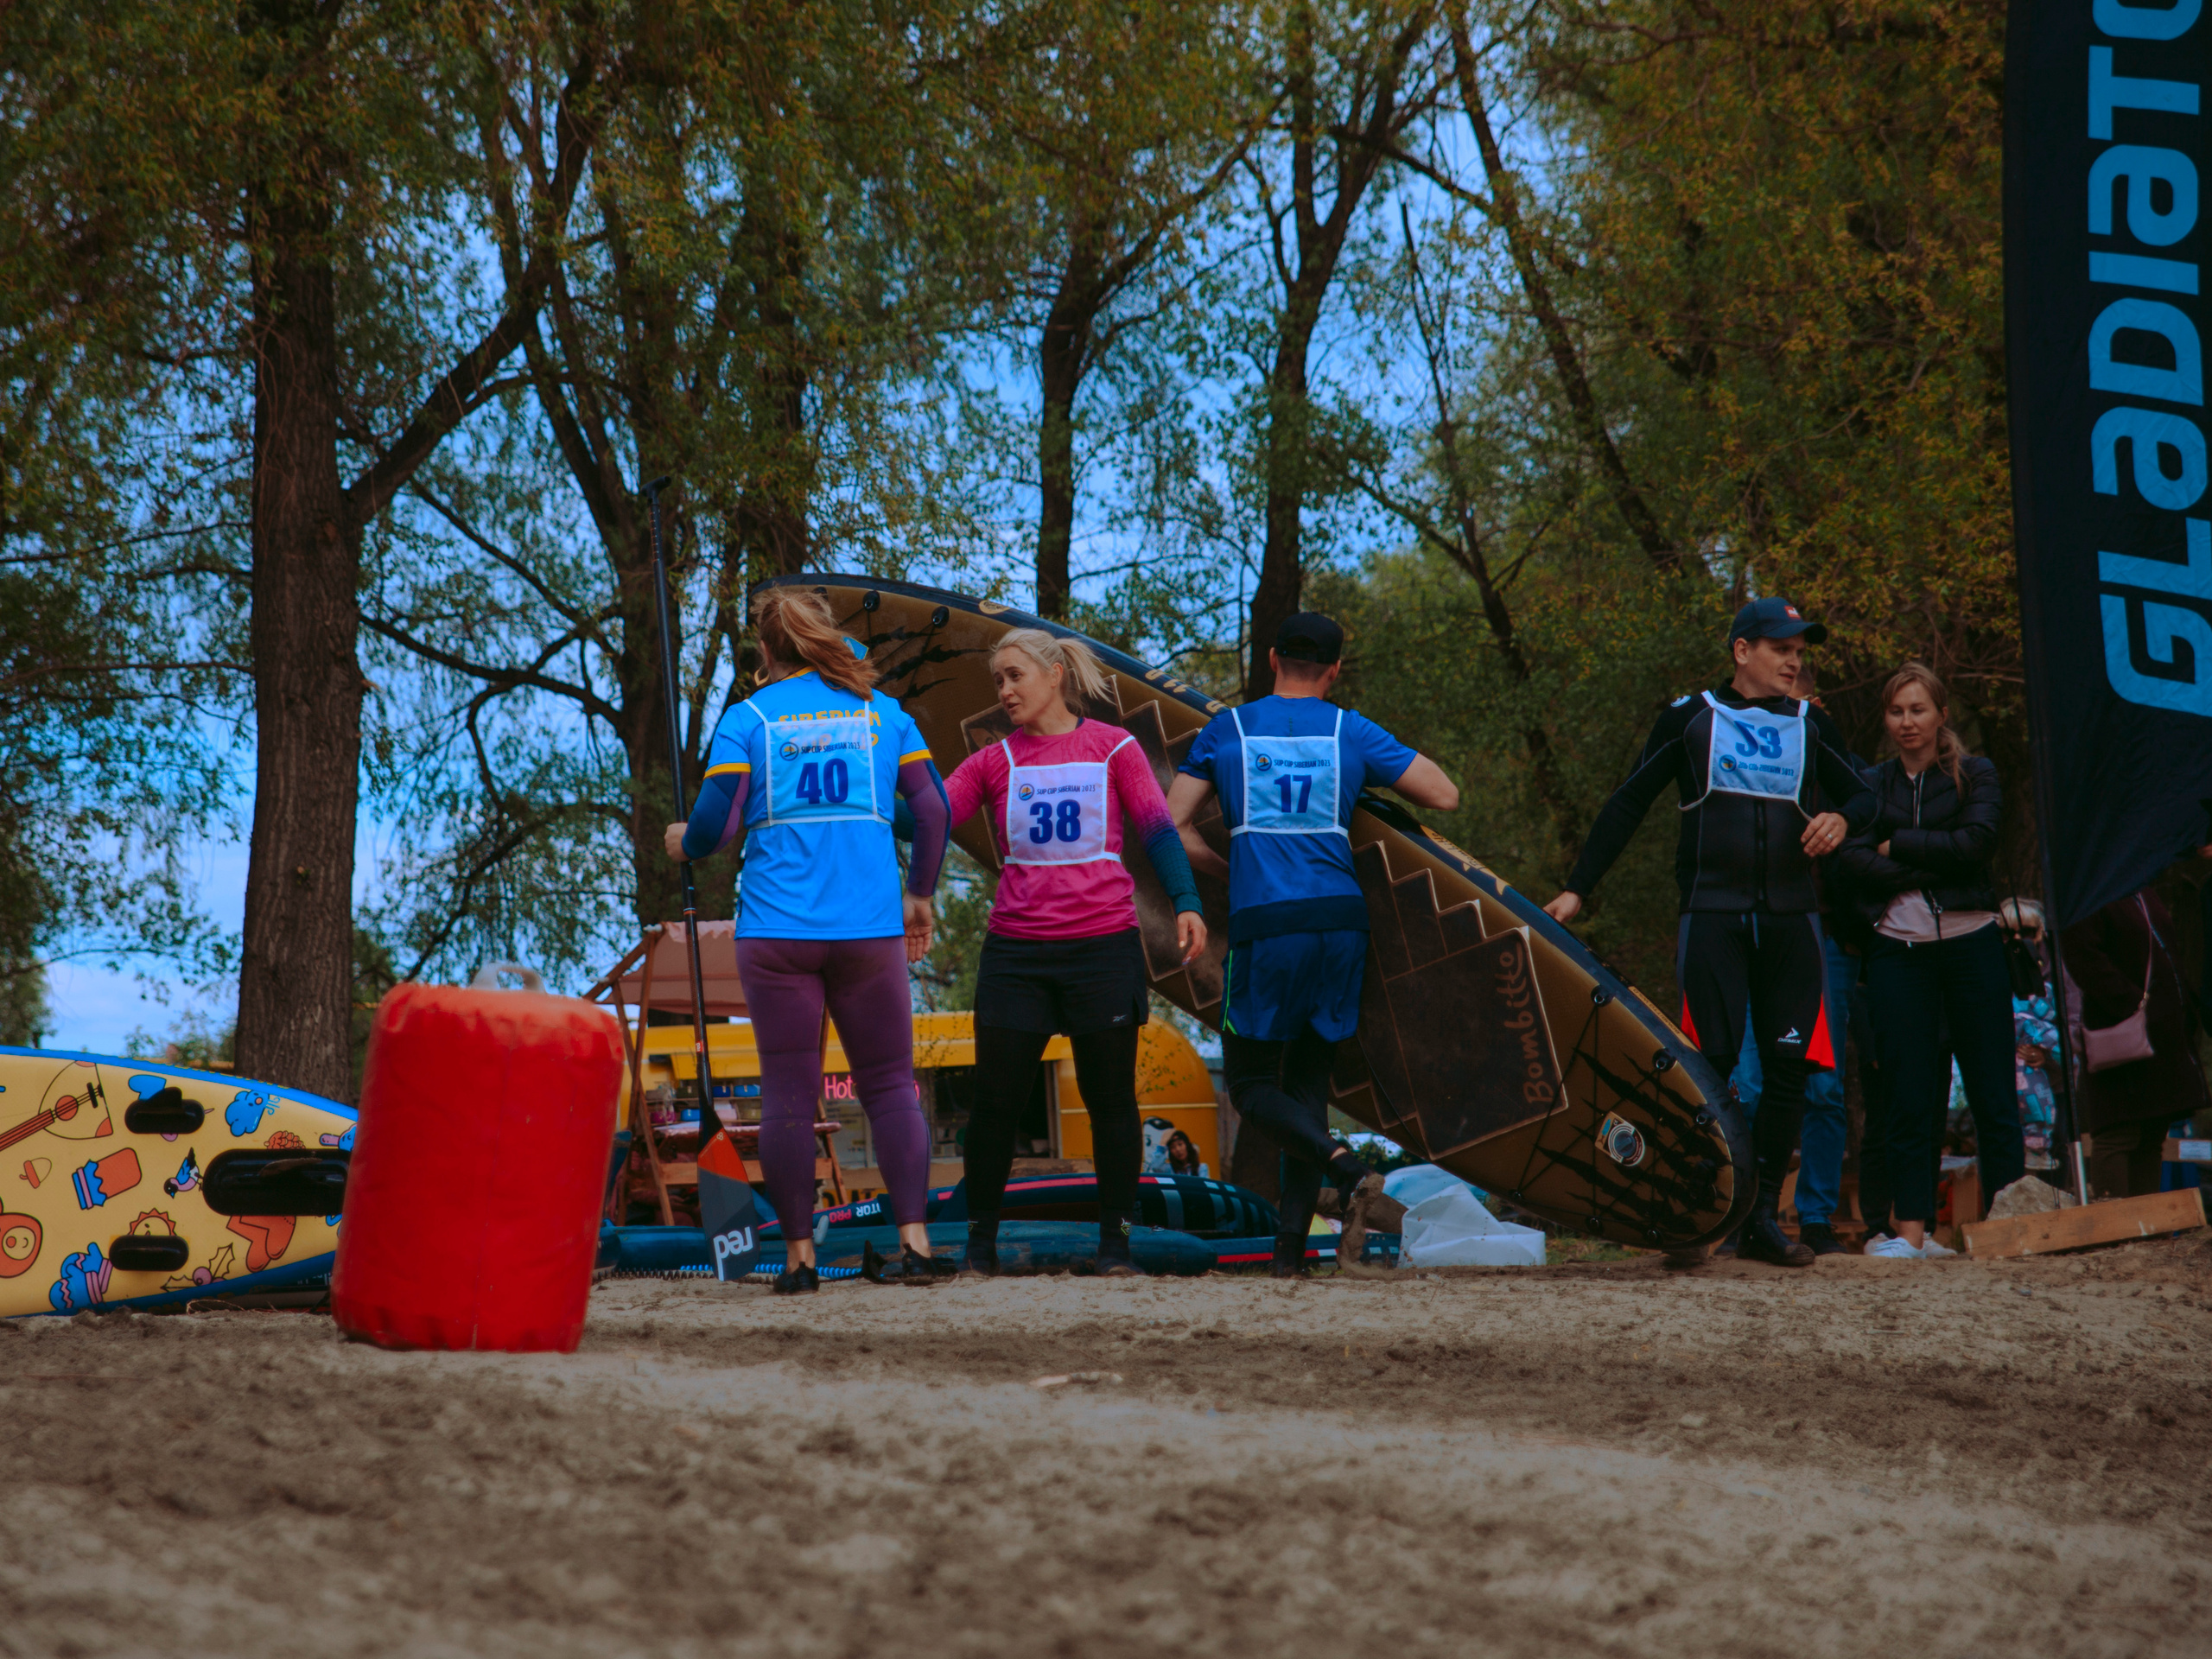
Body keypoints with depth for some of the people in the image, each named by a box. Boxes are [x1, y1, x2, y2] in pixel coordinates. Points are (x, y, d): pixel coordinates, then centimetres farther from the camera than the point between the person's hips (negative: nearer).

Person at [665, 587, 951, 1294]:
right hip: (869, 927, 1)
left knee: (788, 1095, 3)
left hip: (776, 927, -1)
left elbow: (717, 824, -4)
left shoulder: (747, 718, 3)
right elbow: (933, 810, 7)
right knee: (890, 1084, 6)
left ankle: (800, 1256, 3)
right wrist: (919, 895, 20)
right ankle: (915, 1242, -4)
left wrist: (683, 842, 18)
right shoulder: (883, 712, 10)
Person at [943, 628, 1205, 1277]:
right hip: (1016, 950, 2)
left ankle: (1115, 1240, 14)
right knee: (995, 1101, -1)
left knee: (1110, 1098, 3)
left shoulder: (1113, 747, 4)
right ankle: (980, 1242, 11)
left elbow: (1157, 828, 0)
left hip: (1102, 945, -1)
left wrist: (1186, 902, -12)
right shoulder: (993, 764, 10)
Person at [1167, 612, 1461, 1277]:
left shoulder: (1225, 731, 8)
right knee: (1307, 1080, 11)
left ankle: (1347, 1169, -20)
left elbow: (1173, 829, 5)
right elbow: (1446, 797, 11)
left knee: (1252, 1084, 6)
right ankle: (1290, 1248, 5)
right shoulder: (1353, 734, 9)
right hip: (1341, 920, 3)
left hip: (1264, 924, -3)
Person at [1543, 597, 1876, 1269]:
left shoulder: (1810, 726, 14)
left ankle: (1762, 1218, 8)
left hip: (1790, 919, 3)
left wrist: (1842, 818, -3)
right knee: (1710, 1064, -9)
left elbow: (1863, 795, 22)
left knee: (1790, 1068, -1)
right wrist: (1578, 889, 3)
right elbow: (1628, 805, 8)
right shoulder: (1690, 718, 6)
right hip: (1712, 916, -3)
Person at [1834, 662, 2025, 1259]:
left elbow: (1973, 843, -9)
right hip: (1898, 949, 1)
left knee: (1992, 1093, -2)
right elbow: (1855, 860, -3)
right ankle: (1910, 1229, 2)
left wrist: (1897, 846, -5)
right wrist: (1933, 869, -12)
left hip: (1971, 945, -1)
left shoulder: (1974, 776, 9)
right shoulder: (1871, 784, 13)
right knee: (1909, 1097, 0)